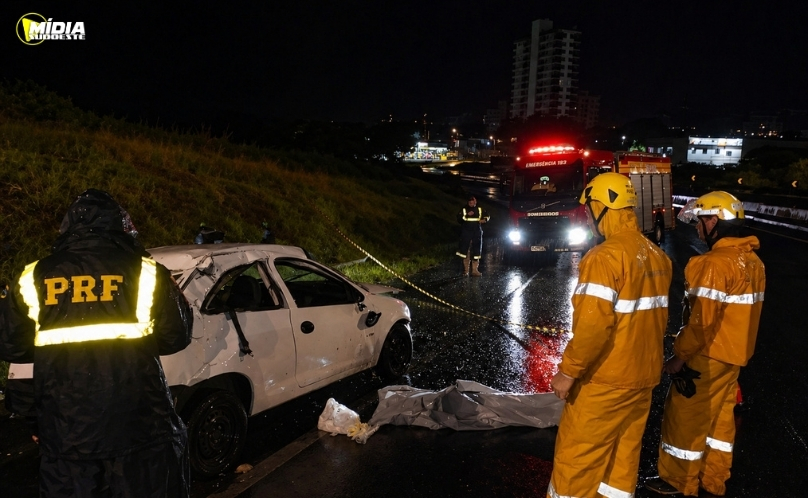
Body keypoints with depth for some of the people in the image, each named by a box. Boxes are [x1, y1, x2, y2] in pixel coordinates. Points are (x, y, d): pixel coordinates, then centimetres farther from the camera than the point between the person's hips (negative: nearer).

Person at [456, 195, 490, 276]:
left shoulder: (479, 210, 11)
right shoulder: (464, 210, 3)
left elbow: (487, 216, 16)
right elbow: (459, 219, -6)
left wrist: (484, 219, -5)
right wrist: (467, 215, -18)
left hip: (477, 234, 3)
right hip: (466, 234, -3)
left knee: (476, 252, 3)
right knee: (466, 252, -3)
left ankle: (475, 270, 8)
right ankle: (466, 271, 3)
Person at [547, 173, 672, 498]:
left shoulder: (605, 256, -20)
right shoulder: (657, 256, 5)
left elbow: (593, 325, -24)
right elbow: (657, 317, 12)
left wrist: (568, 371, -15)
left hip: (605, 380, -8)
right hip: (644, 376, 8)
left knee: (577, 455, 6)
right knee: (625, 452, 17)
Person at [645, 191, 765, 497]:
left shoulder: (714, 264, -23)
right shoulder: (752, 260, 4)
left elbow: (702, 321, -24)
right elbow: (741, 312, 11)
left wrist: (679, 356, -14)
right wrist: (734, 346, 19)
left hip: (708, 358, -8)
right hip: (734, 356, 8)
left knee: (685, 417, 6)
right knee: (719, 417, 17)